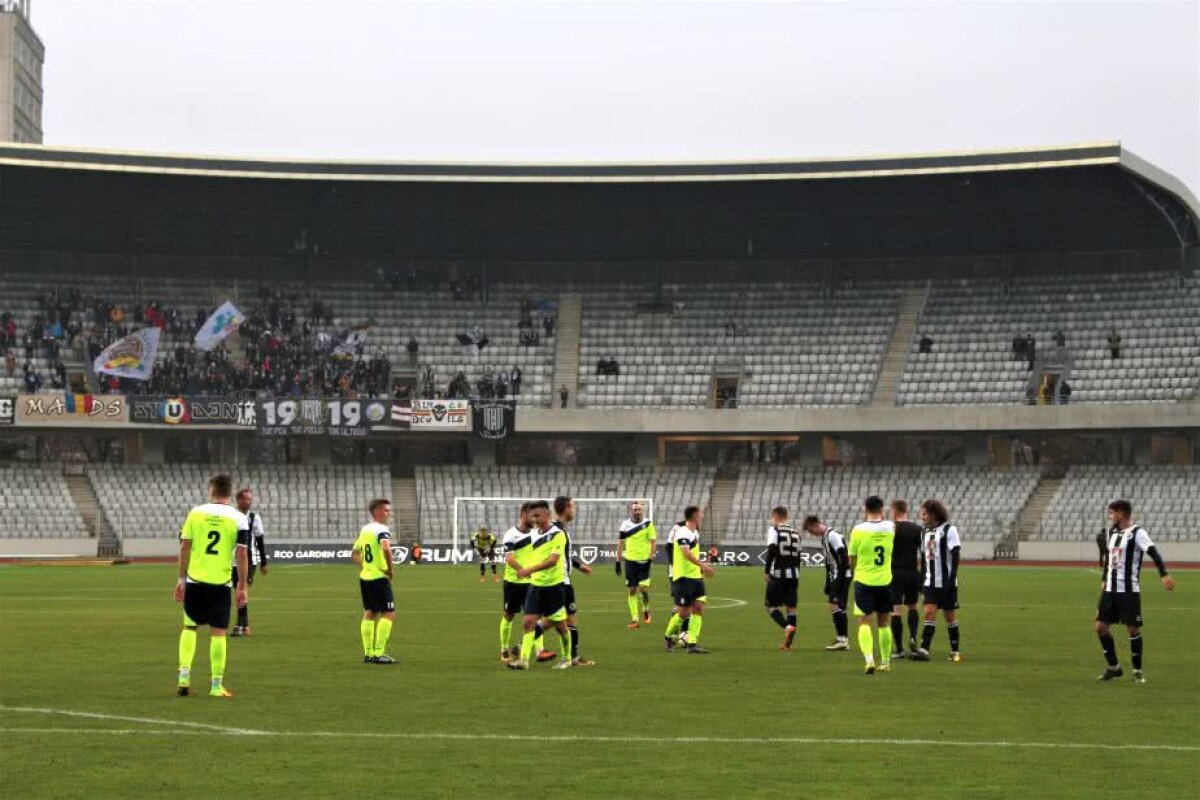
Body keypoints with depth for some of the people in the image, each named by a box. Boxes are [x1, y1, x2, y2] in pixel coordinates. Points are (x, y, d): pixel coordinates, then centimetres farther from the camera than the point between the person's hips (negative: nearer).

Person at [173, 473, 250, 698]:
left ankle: (184, 676, 6)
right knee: (218, 632, 3)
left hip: (195, 580, 1)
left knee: (189, 626, 16)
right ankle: (216, 686, 4)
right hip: (221, 583, -1)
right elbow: (241, 554, -6)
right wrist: (242, 586, 0)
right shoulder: (239, 519, -2)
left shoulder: (195, 513, 1)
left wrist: (181, 579, 8)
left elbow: (185, 547, 1)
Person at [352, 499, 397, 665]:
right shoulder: (381, 530, -13)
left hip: (365, 576, 9)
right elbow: (386, 548, -33)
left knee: (369, 613, 14)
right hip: (380, 577, -9)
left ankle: (368, 653, 15)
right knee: (389, 614, -4)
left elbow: (354, 553, 22)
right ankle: (379, 653, -9)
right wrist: (390, 568, -21)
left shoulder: (364, 529, 14)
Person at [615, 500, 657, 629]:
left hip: (644, 560, -2)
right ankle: (635, 619, 7)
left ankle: (646, 611, 19)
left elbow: (653, 541, -2)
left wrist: (650, 557, -11)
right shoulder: (625, 525, 3)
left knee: (643, 587, -9)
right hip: (630, 560, 2)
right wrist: (618, 561, 5)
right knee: (632, 590, 2)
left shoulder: (648, 523, -3)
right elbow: (620, 543, 8)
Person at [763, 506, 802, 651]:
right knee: (791, 607, 7)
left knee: (771, 605, 3)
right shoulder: (795, 533, 16)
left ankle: (787, 626, -21)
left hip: (778, 574, -5)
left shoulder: (774, 530, -2)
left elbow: (771, 551, -14)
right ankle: (788, 642, 5)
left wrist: (766, 571, -11)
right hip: (793, 574, 5)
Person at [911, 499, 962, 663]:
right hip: (930, 582, 5)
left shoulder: (949, 530, -9)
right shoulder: (926, 532, 11)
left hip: (946, 582, -5)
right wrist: (922, 578, 15)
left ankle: (955, 651, 16)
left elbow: (955, 557, -13)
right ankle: (924, 650, -15)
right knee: (929, 614, -7)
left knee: (950, 616, 4)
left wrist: (951, 579, -19)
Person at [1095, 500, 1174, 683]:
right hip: (1110, 589, 7)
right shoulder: (1112, 532, 12)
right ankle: (1113, 667, 17)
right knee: (1101, 626, 3)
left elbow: (1154, 552, -22)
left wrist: (1164, 574, -35)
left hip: (1129, 590, -7)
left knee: (1133, 629, -4)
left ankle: (1137, 671, 9)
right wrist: (1104, 580, 24)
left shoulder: (1137, 533, -11)